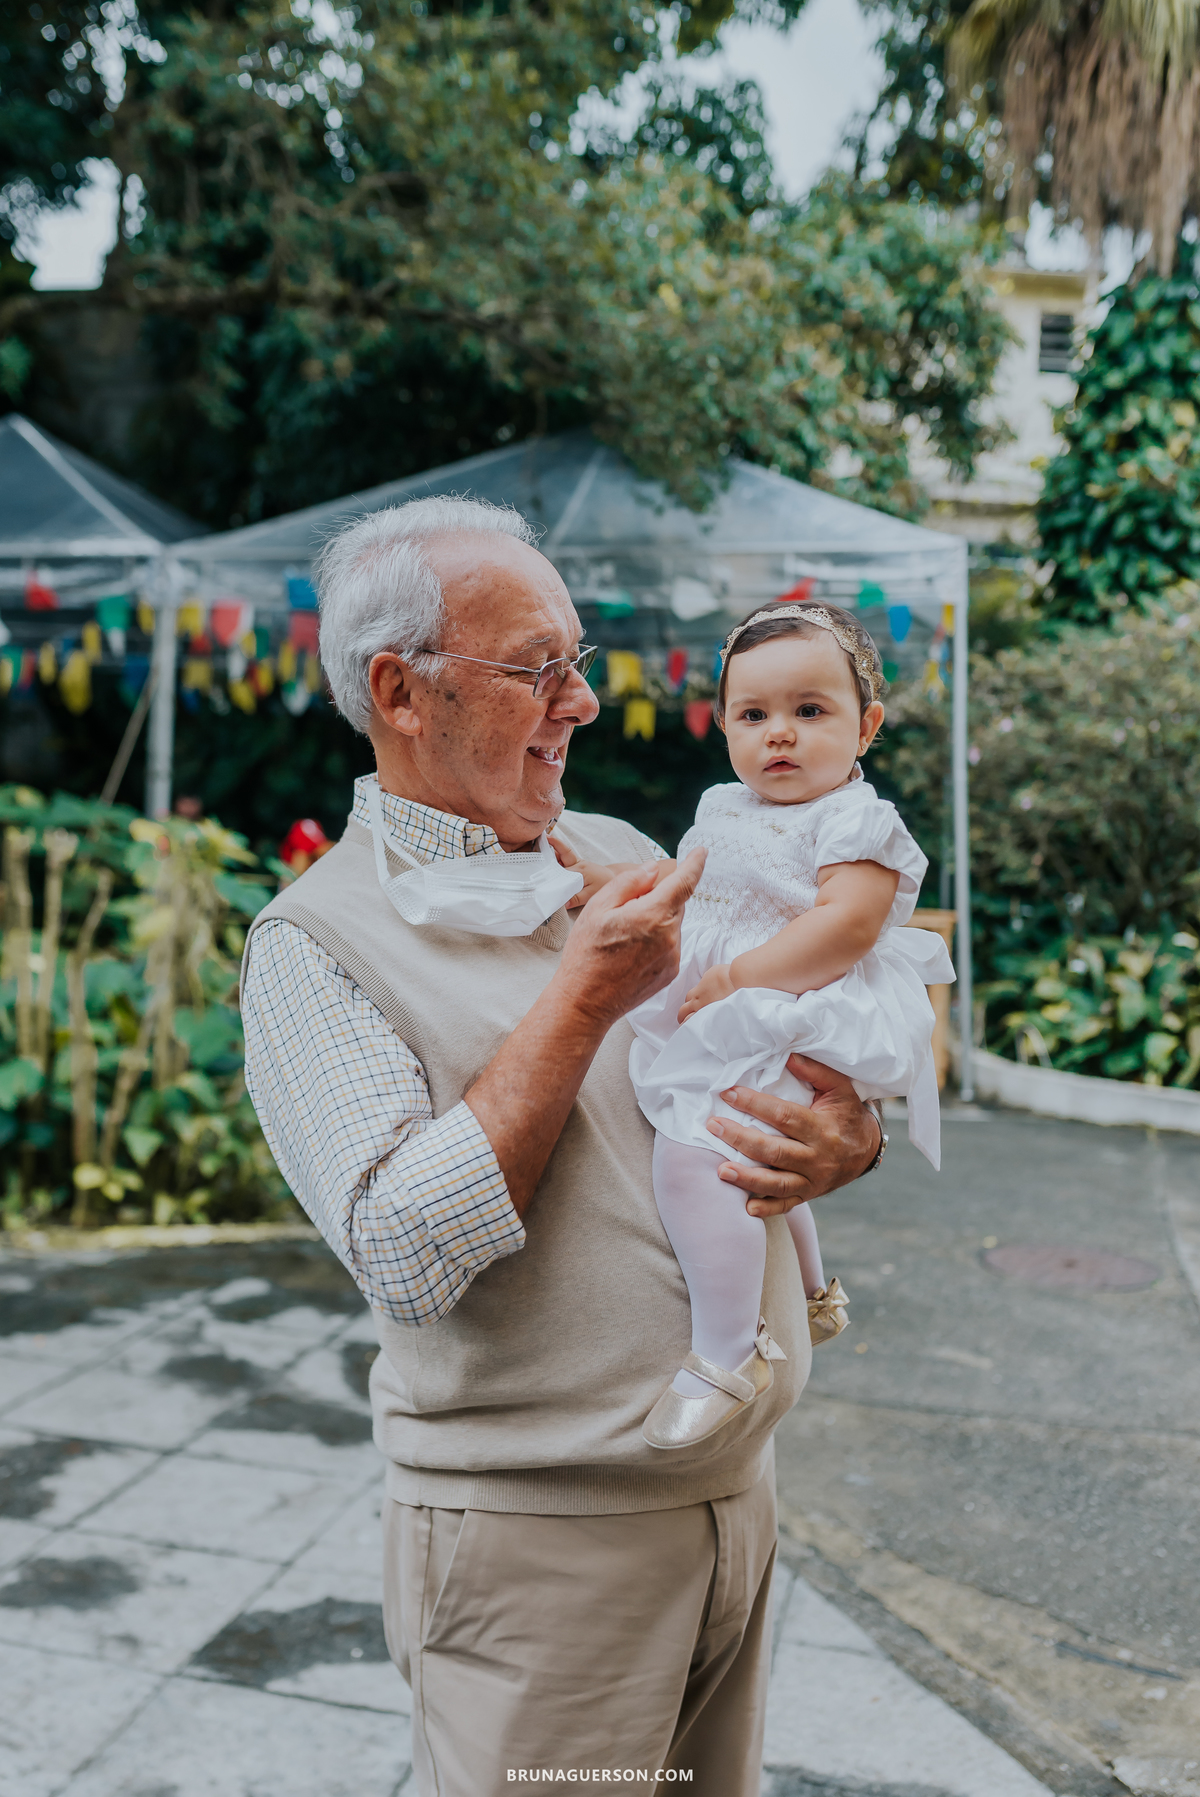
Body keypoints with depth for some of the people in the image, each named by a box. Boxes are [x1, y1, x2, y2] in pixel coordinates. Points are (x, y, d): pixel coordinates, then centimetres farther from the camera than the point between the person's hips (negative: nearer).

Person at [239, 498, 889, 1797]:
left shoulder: (620, 854, 7)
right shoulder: (315, 944, -11)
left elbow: (823, 1036, 12)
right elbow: (406, 1258, -23)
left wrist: (853, 1137, -12)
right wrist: (586, 998, -21)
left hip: (738, 1490, 6)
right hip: (537, 1542, -6)